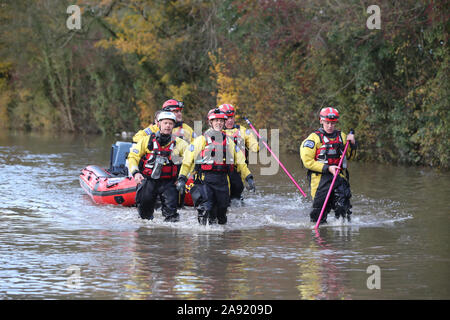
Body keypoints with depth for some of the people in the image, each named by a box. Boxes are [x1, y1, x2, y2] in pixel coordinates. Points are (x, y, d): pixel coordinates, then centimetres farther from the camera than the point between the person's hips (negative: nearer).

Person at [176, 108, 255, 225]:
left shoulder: (229, 142, 17)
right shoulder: (201, 140, 3)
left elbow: (240, 161, 22)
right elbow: (187, 160, 0)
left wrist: (248, 177, 13)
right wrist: (182, 178, -10)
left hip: (222, 181, 4)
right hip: (204, 179, -4)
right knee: (206, 208, -21)